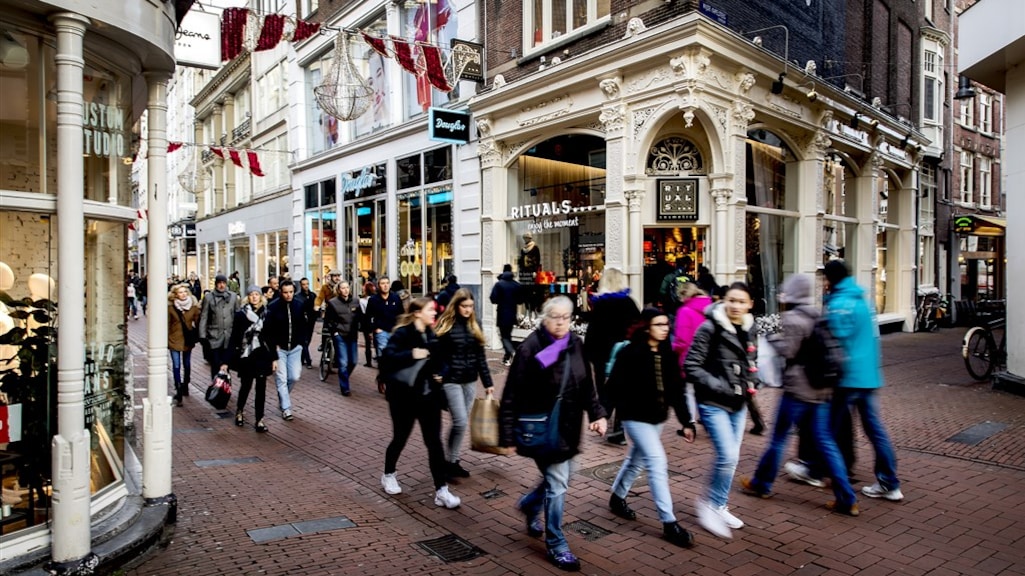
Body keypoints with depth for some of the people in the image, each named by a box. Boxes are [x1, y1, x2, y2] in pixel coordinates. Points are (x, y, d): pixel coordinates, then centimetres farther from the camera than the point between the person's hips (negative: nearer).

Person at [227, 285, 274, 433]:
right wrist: (229, 359, -7)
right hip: (245, 355, -1)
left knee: (261, 387, 1)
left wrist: (274, 358, 5)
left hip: (262, 355, 2)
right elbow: (234, 337, -3)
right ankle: (239, 410, 34)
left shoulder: (267, 314, 3)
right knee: (246, 385, 6)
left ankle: (259, 419, 9)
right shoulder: (240, 314, -3)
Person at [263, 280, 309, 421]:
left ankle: (283, 397, 33)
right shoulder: (273, 306, -10)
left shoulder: (299, 305, 0)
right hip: (279, 348, -3)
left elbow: (303, 325, 9)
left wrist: (300, 341, 3)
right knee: (281, 378, -3)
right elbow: (267, 329, -8)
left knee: (294, 376, 4)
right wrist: (274, 345, -11)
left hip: (295, 348, 3)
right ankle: (286, 408, 5)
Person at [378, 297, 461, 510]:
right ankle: (388, 475, 41)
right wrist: (411, 355, -38)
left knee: (434, 442, 1)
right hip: (404, 397, -5)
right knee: (400, 438, 14)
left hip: (429, 397, 5)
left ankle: (441, 490, 5)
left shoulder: (432, 334, 6)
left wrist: (440, 374, 3)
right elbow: (387, 357, -29)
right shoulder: (402, 334, -14)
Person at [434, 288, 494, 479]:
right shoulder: (445, 325, -7)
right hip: (451, 380, -5)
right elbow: (437, 355, -8)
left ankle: (453, 459, 22)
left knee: (461, 422, 10)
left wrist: (488, 382, 8)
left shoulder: (474, 325, 7)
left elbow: (480, 356, 10)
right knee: (460, 421, -9)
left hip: (470, 381, 5)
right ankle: (451, 461, 6)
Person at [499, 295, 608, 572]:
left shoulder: (576, 344, 0)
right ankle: (556, 546, 16)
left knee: (557, 480, 20)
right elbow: (512, 395, -16)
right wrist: (507, 435, -17)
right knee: (557, 484, -2)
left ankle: (529, 505, 49)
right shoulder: (530, 348, -18)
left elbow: (587, 384, 11)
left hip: (569, 428, 7)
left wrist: (597, 413, -1)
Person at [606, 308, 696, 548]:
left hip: (656, 417, 7)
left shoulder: (668, 354, 3)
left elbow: (676, 390, 4)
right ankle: (669, 523, -3)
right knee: (657, 462, -11)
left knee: (637, 460, 20)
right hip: (636, 417, -7)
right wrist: (625, 410, -18)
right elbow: (615, 386, -14)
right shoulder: (630, 353, -15)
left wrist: (686, 421, 1)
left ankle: (617, 498, 42)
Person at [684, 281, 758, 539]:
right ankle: (709, 503, 8)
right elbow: (691, 365, -15)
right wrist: (717, 386, -21)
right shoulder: (710, 328, -14)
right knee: (728, 456, -14)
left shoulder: (749, 330, 7)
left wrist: (751, 383, 5)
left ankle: (719, 507, 31)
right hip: (713, 404, -7)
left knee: (731, 458, 14)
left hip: (738, 404, 7)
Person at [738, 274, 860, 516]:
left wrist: (773, 337, -1)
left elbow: (787, 351, -16)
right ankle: (847, 499, 8)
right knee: (825, 443, 9)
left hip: (797, 389, -7)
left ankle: (761, 484, 22)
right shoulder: (818, 317, 9)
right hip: (821, 389, 7)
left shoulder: (792, 318, -13)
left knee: (778, 439, 7)